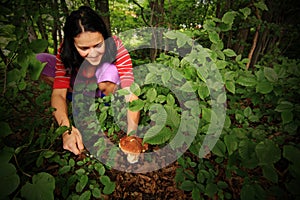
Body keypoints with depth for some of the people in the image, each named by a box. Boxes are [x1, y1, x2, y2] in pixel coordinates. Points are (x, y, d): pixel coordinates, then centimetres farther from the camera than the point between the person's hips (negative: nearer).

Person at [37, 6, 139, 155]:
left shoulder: (115, 46, -33)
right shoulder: (65, 50, -27)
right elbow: (58, 93, -31)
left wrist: (132, 132, -54)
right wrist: (67, 128, -48)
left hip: (104, 86, -2)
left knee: (110, 71, -37)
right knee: (40, 61, -17)